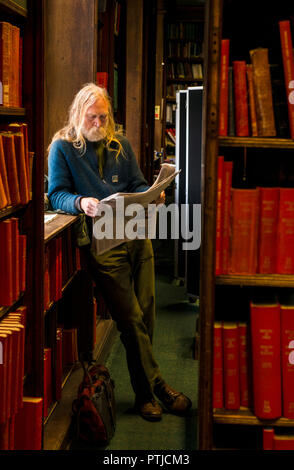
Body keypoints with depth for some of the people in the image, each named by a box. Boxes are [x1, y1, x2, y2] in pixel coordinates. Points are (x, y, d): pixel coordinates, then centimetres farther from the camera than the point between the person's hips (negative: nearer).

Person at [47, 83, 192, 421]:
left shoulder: (120, 144, 17)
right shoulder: (62, 147, 3)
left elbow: (137, 184, 19)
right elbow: (56, 194, -3)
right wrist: (81, 202, -24)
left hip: (136, 233, 5)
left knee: (146, 311, 4)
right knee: (132, 318, -8)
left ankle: (144, 388, 18)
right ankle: (154, 384, 6)